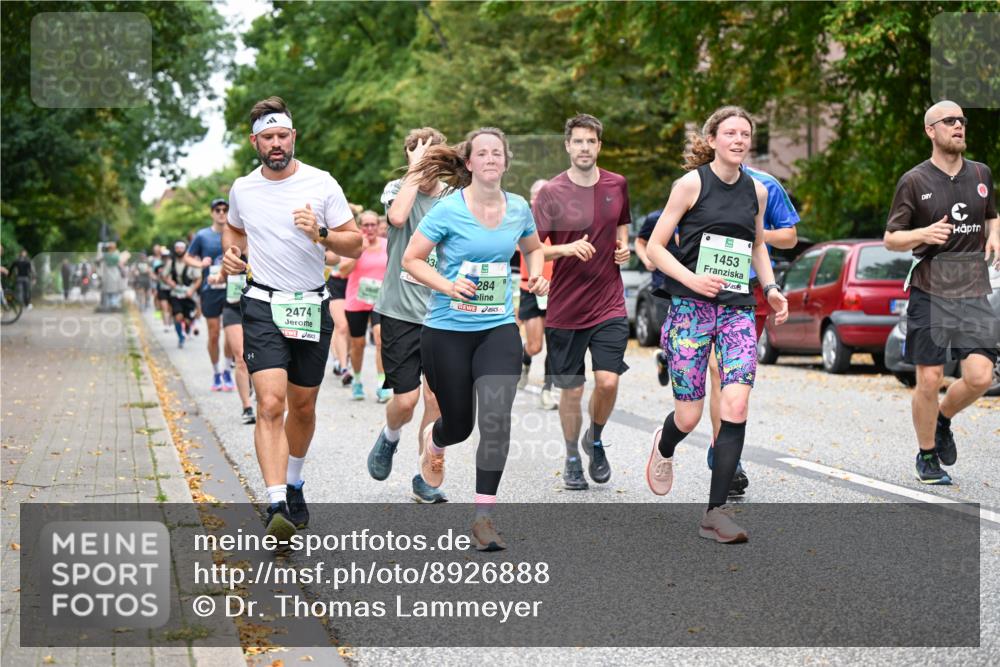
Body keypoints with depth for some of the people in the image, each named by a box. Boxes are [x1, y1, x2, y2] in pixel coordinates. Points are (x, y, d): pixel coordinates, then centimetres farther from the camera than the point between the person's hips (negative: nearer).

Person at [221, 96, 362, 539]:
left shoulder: (322, 184, -2)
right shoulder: (242, 189, 5)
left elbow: (355, 243, 0)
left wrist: (322, 234, -18)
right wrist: (231, 254, 5)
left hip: (312, 307, 1)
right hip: (263, 306, 0)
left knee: (303, 407, 12)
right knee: (270, 405, -16)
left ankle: (293, 486, 37)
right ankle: (276, 507, -23)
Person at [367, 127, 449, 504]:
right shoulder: (397, 189, -3)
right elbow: (397, 217, -27)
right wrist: (416, 172, -20)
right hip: (401, 313, -2)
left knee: (436, 400, -1)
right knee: (406, 399, -4)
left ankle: (424, 478, 13)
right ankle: (389, 437, 30)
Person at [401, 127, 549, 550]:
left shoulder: (518, 209, 3)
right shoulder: (449, 209, -10)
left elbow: (533, 248, 23)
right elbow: (411, 259, -6)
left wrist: (537, 276, 3)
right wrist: (447, 286, -21)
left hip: (499, 329, 2)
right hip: (448, 329, -2)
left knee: (496, 419, -15)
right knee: (459, 423, 9)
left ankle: (484, 516, -6)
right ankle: (433, 440, 49)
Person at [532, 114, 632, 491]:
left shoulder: (617, 185, 5)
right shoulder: (551, 192, -5)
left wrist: (623, 247, 3)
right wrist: (567, 248, -21)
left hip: (609, 304, 2)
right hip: (565, 308, -1)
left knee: (608, 381, -11)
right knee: (571, 389, 6)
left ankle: (595, 440, 18)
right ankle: (572, 458, 25)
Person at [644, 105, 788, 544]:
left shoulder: (756, 191, 10)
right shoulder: (692, 183, -4)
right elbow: (655, 247, -3)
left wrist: (771, 288, 11)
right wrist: (691, 279, -18)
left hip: (738, 310, 3)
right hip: (691, 308, -3)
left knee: (736, 408, -12)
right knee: (689, 416, -1)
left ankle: (716, 512, -6)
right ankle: (664, 448, 38)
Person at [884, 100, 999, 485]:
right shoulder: (914, 181, -2)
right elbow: (890, 239, 1)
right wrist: (924, 234, -18)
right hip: (929, 291, -3)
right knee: (929, 379, -2)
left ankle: (943, 420, 22)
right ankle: (927, 457, 18)